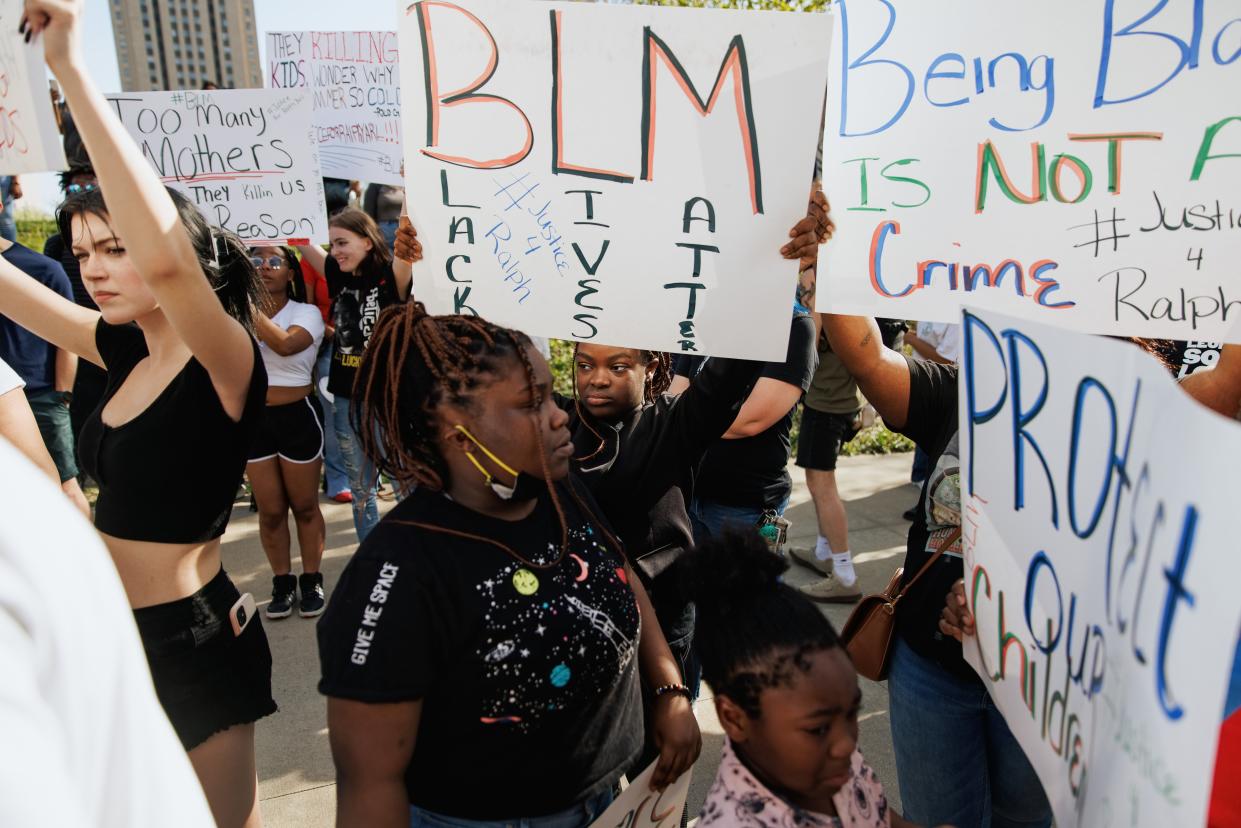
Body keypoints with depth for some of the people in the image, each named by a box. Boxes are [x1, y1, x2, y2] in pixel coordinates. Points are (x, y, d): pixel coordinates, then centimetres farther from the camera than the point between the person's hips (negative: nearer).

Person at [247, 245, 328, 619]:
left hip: (297, 416, -2)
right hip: (253, 419, 3)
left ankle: (311, 581, 22)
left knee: (304, 505, 8)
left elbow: (285, 344, -25)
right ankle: (282, 582, 22)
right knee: (270, 510, 7)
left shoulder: (306, 313, -4)